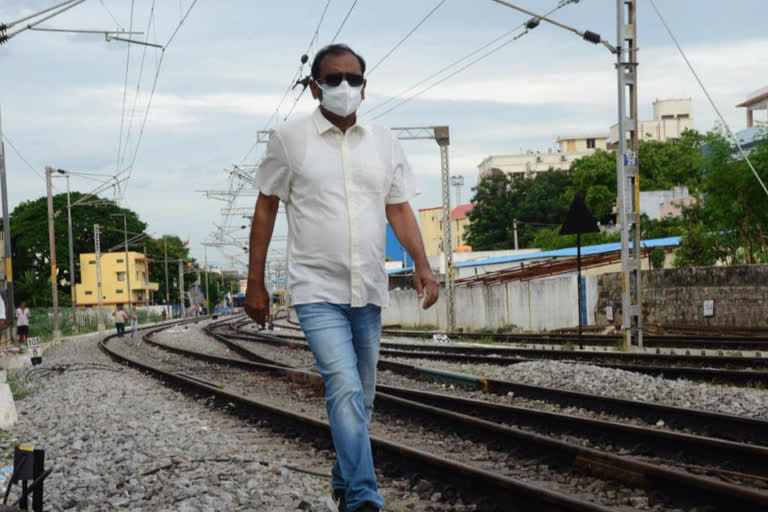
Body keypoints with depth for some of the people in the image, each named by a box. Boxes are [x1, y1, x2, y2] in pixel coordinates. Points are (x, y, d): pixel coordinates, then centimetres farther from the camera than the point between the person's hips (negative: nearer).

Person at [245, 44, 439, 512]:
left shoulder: (385, 143, 9)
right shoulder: (290, 139, -1)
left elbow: (400, 210, 9)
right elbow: (266, 210, 3)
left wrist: (422, 265, -6)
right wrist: (256, 283, 1)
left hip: (370, 292, 5)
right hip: (318, 291, -4)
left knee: (361, 398, 12)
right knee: (345, 390, -19)